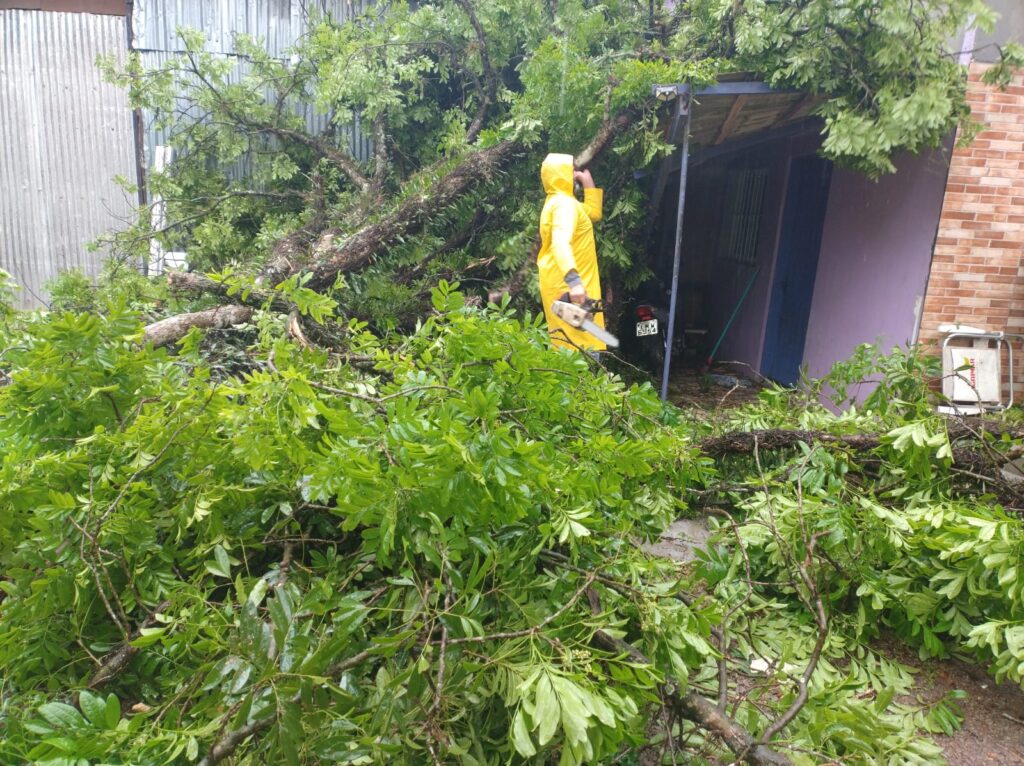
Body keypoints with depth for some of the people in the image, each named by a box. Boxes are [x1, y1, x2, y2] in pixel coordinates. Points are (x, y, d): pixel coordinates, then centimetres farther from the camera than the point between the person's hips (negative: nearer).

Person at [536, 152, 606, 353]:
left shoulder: (558, 202, 19)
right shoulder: (565, 203, -13)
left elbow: (593, 213, 32)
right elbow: (560, 242, -31)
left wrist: (588, 182, 25)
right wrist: (573, 280, -43)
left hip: (563, 286, 11)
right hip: (568, 288, -11)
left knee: (567, 348, 11)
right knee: (584, 352, -13)